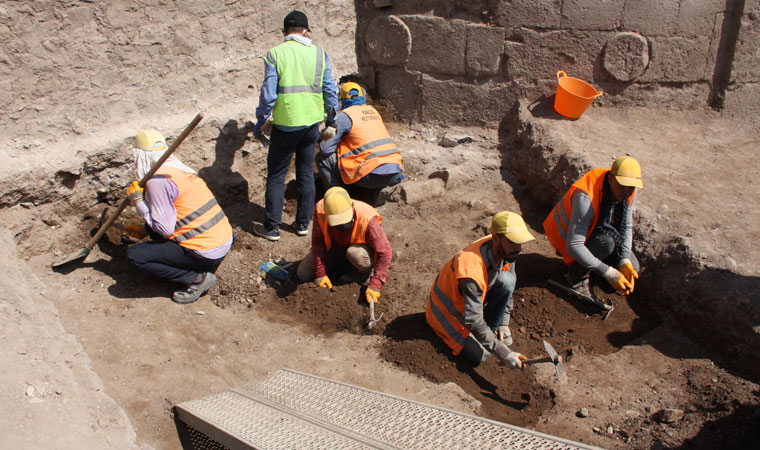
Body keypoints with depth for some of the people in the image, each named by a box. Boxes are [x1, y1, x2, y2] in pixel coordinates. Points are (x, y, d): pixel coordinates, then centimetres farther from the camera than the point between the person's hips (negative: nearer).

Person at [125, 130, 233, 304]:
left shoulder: (157, 180, -16)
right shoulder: (179, 168, 12)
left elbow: (165, 228, -15)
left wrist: (138, 202, -5)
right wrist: (146, 228, 33)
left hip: (206, 253, -9)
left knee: (134, 254, -2)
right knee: (152, 227, 22)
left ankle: (197, 278, -4)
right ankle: (200, 270, 13)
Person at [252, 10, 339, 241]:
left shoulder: (275, 54, -6)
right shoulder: (319, 53, 4)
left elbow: (268, 93, -9)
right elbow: (329, 89, 6)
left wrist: (260, 122, 2)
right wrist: (331, 116, 20)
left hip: (286, 124, -3)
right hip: (312, 122, 4)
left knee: (276, 176, 6)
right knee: (306, 173, 15)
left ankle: (271, 228, 11)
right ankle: (303, 223, 22)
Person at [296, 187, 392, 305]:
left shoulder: (367, 219, -39)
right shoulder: (320, 210, -29)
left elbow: (385, 253, -33)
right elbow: (318, 240, -16)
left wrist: (375, 285, -36)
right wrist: (320, 273, -19)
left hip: (360, 246, -4)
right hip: (334, 246, 4)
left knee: (355, 253, -40)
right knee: (303, 274, -4)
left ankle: (366, 272, -4)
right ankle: (344, 266, 13)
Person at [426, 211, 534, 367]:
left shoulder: (505, 250, -16)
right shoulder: (472, 269, -39)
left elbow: (509, 285, 4)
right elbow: (474, 321, -34)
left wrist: (504, 323, 1)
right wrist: (504, 354, -33)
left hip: (475, 297, 7)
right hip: (448, 309, -7)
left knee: (506, 280, -19)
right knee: (480, 354, -21)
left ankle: (492, 330, -1)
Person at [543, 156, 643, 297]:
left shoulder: (630, 192, -15)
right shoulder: (586, 198, -39)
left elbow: (626, 227, -5)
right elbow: (573, 246, -40)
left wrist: (625, 262, -21)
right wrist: (608, 273, -40)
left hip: (598, 232, 7)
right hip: (567, 237, -7)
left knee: (632, 268, -2)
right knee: (606, 242, -35)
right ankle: (576, 275, -10)